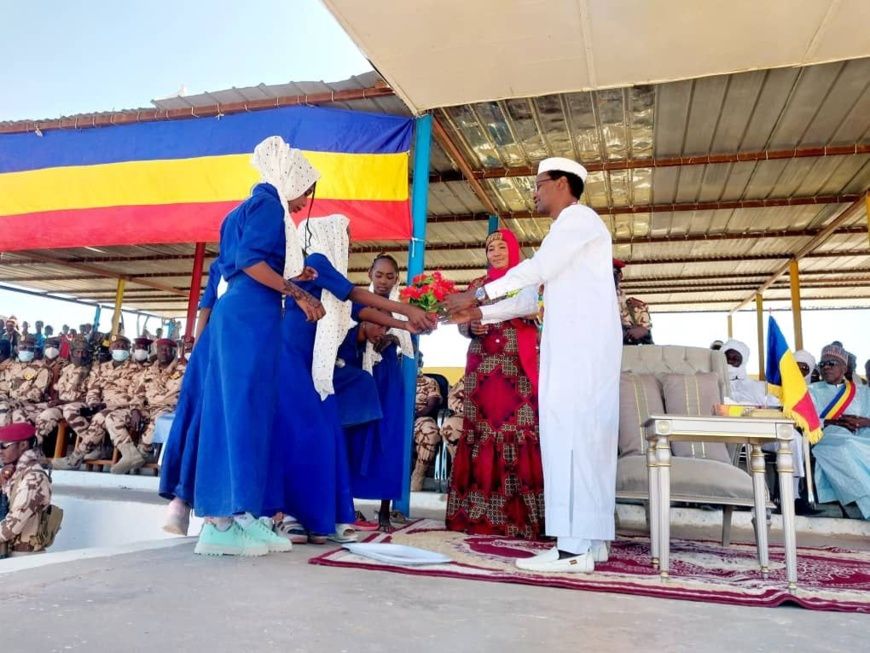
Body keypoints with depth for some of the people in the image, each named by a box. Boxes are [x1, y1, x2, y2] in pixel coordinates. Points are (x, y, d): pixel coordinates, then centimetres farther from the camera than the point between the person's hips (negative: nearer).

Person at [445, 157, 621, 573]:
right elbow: (532, 296, 23)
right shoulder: (567, 228, 29)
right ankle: (590, 539, 9)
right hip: (575, 345, 10)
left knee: (570, 432, -14)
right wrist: (478, 314, 17)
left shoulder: (578, 218, 0)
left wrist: (477, 295, -6)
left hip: (582, 343, -10)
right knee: (585, 434, 6)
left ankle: (574, 547, -13)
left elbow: (536, 269, -12)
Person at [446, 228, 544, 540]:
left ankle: (519, 513, -7)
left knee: (518, 429, -10)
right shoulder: (478, 284, 19)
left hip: (518, 365, -3)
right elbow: (462, 325, 13)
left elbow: (529, 306, -13)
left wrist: (482, 312, -21)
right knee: (482, 430, -2)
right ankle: (481, 513, 0)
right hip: (482, 366, 3)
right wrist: (472, 327, -11)